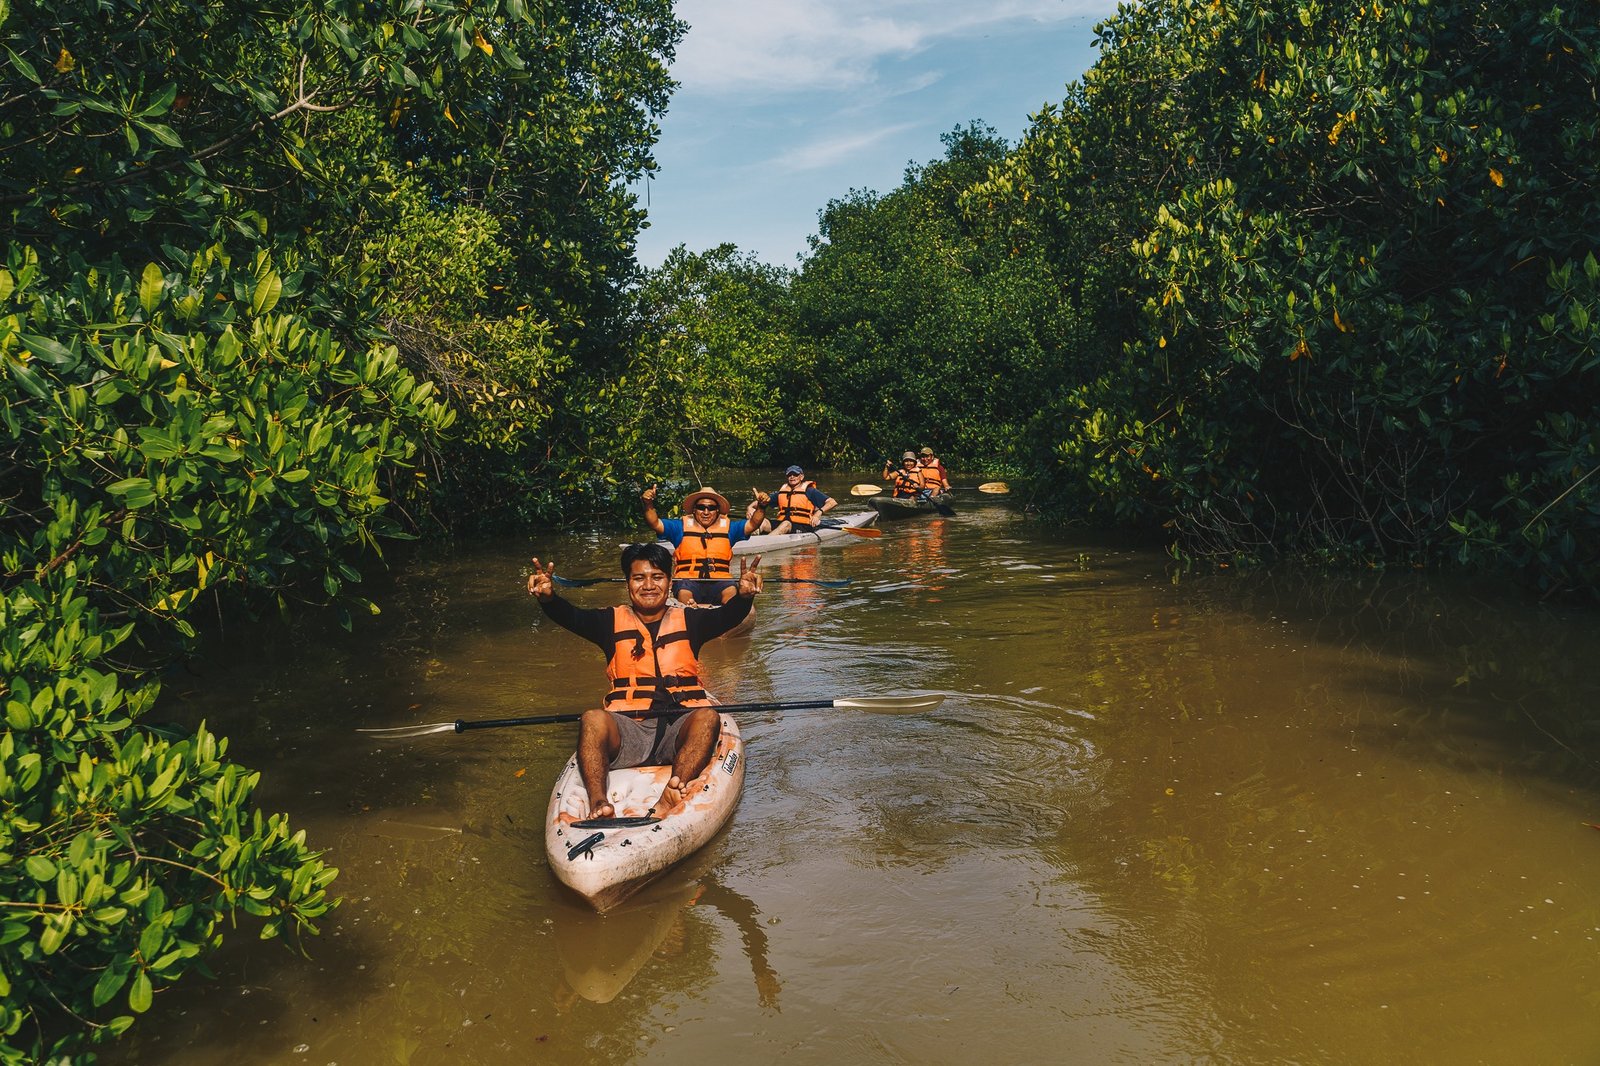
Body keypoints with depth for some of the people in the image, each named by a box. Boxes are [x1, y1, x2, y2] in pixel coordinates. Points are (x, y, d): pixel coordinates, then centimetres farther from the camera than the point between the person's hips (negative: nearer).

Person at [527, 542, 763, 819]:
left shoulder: (687, 620, 16)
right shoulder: (613, 621, 16)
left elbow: (726, 616, -3)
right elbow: (571, 617, -2)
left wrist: (743, 597, -28)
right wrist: (548, 597, -26)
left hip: (679, 725, 0)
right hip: (628, 729, 0)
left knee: (708, 717, -31)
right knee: (592, 719, -29)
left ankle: (670, 799, -51)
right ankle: (598, 802, -49)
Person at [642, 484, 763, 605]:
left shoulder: (728, 528, 21)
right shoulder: (682, 526, 17)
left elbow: (752, 524, 10)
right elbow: (655, 523, 8)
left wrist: (761, 507, -9)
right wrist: (649, 505, -11)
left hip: (719, 580, 1)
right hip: (688, 579, 0)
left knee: (732, 592, -33)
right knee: (683, 593, -36)